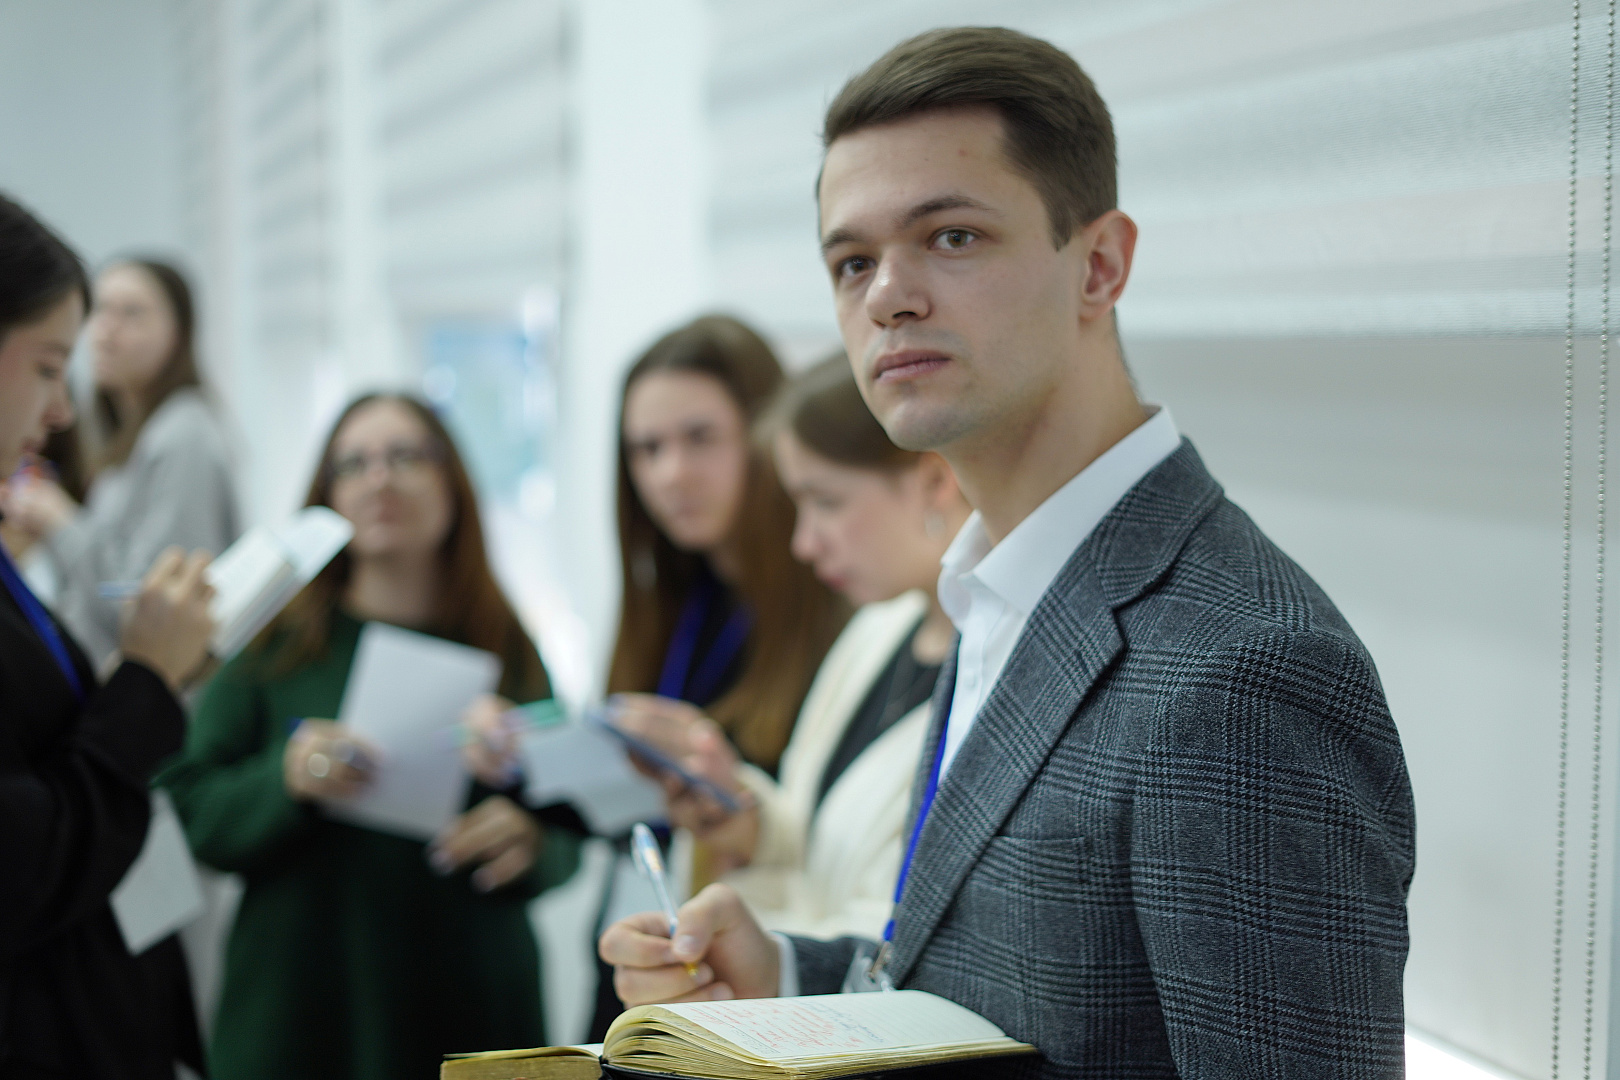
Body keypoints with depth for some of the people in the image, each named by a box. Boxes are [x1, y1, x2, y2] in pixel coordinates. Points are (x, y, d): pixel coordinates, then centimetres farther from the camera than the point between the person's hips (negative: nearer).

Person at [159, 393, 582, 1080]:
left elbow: (567, 836, 8)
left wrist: (529, 843, -14)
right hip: (298, 1008, -1)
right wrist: (284, 778, -21)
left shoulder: (509, 654, 5)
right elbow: (193, 813, -3)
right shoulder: (276, 643, 1)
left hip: (471, 1007, 2)